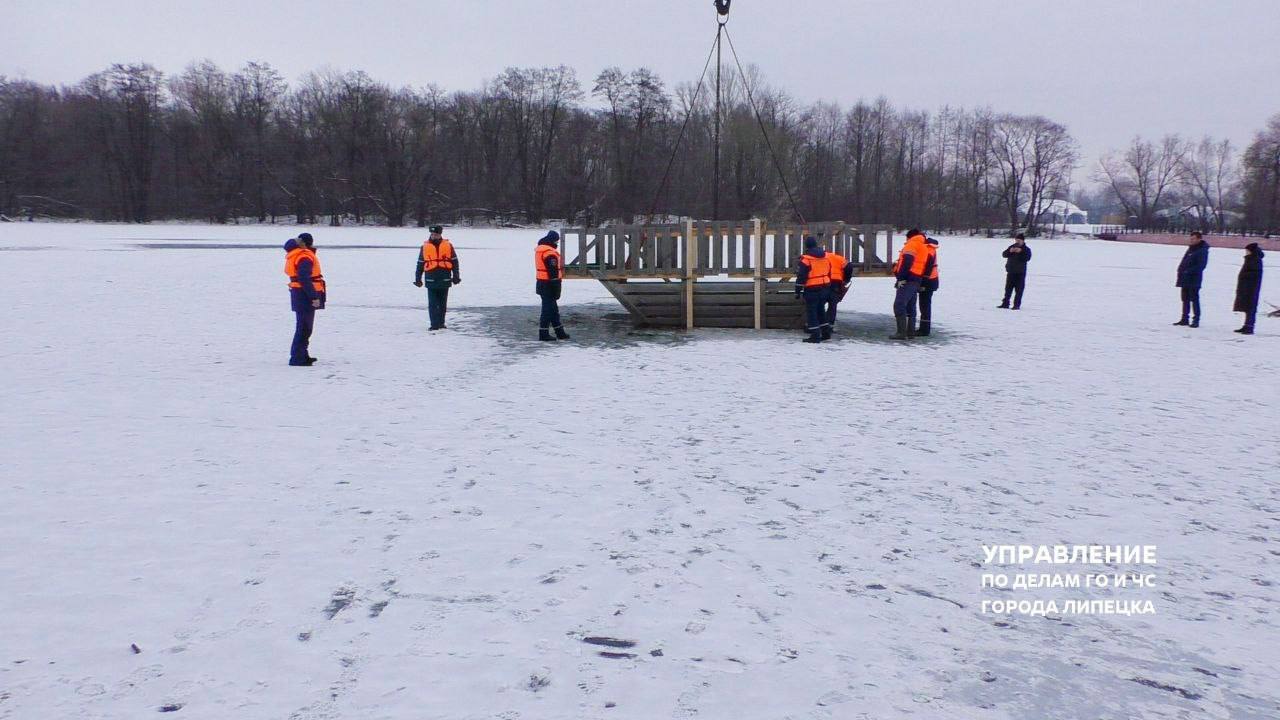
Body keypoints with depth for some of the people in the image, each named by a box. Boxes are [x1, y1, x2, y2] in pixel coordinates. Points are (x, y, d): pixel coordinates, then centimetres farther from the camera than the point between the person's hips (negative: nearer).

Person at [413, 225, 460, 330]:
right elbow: (420, 264, 10)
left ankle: (441, 323, 21)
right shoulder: (425, 247, 5)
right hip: (431, 280, -1)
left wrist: (456, 277, 4)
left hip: (445, 280, 1)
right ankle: (434, 324, -5)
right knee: (432, 304, -5)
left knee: (442, 304, 10)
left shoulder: (448, 246, 4)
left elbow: (454, 262, 8)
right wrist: (417, 278, 9)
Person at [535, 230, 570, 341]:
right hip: (549, 285, -10)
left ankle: (559, 332, 23)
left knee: (553, 308, 16)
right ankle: (543, 334, 2)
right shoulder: (550, 253, -20)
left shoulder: (540, 249, 12)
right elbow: (553, 272, -21)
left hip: (542, 283, 10)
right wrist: (556, 290, -18)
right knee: (548, 309, -3)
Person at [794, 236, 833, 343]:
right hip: (825, 288, 7)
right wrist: (828, 288, 26)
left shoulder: (805, 259, -14)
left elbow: (801, 277, -14)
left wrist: (798, 291, -8)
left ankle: (815, 336, -1)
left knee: (811, 312, 1)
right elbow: (829, 273, 17)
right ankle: (825, 331, 22)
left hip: (812, 289, -7)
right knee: (821, 310, 20)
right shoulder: (826, 256, 8)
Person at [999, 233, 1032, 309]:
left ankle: (1017, 305, -1)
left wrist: (1021, 252, -25)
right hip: (1010, 271, 4)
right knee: (1008, 288, 8)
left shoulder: (1026, 249, 0)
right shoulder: (1012, 247, 10)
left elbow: (1027, 258, -16)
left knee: (1019, 289, -4)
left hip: (1020, 272, -4)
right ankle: (1005, 303, 13)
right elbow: (1004, 254, 1)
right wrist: (1009, 251, -17)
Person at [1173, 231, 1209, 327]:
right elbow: (1184, 261, 21)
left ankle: (1196, 320, -2)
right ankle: (1185, 319, 20)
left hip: (1194, 280, -8)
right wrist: (1180, 270, 5)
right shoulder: (1191, 248, 16)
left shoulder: (1202, 251, -9)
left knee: (1194, 299, -6)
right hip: (1185, 279, 8)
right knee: (1185, 299, 12)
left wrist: (1188, 271, -21)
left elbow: (1201, 265, -17)